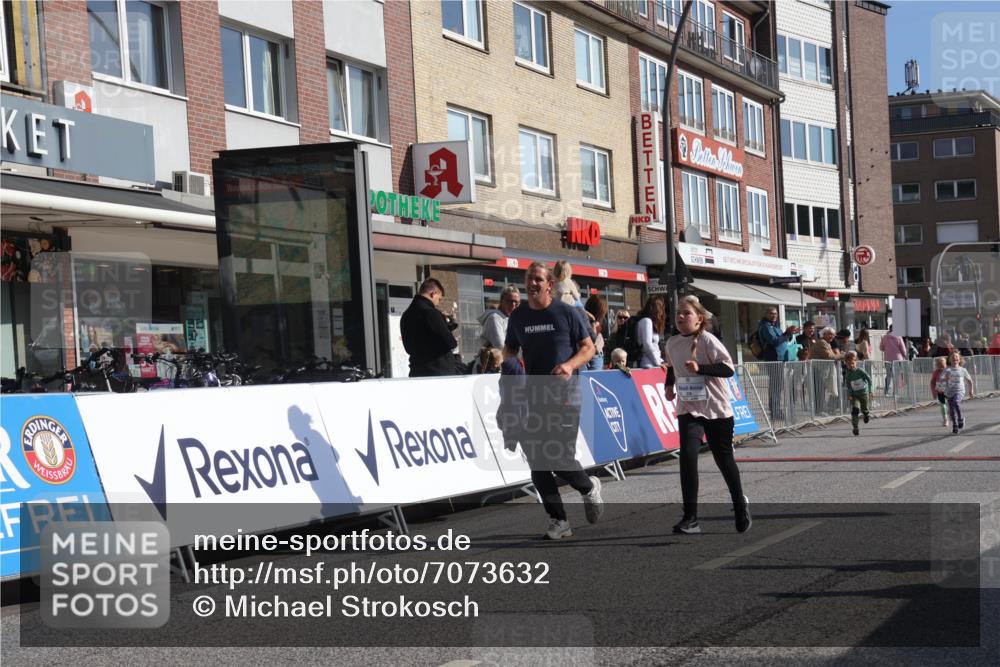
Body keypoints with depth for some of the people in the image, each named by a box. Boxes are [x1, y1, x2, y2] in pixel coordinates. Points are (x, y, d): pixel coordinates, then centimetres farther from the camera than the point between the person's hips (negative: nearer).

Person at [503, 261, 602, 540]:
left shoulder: (567, 313, -2)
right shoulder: (518, 317, 10)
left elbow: (588, 347, 1)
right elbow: (509, 350, 21)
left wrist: (570, 365, -17)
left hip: (564, 396, -4)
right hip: (533, 397, 4)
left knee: (561, 458, -10)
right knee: (537, 463, 0)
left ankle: (590, 488, 22)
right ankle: (558, 521, 11)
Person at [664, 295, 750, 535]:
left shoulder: (708, 341, -13)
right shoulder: (672, 343, 4)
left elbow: (729, 368, -20)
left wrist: (700, 368, -29)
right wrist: (669, 385, 12)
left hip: (716, 409, -3)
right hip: (689, 409, 3)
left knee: (724, 459, 8)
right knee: (687, 456, -16)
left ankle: (740, 506, 33)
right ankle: (690, 517, -13)